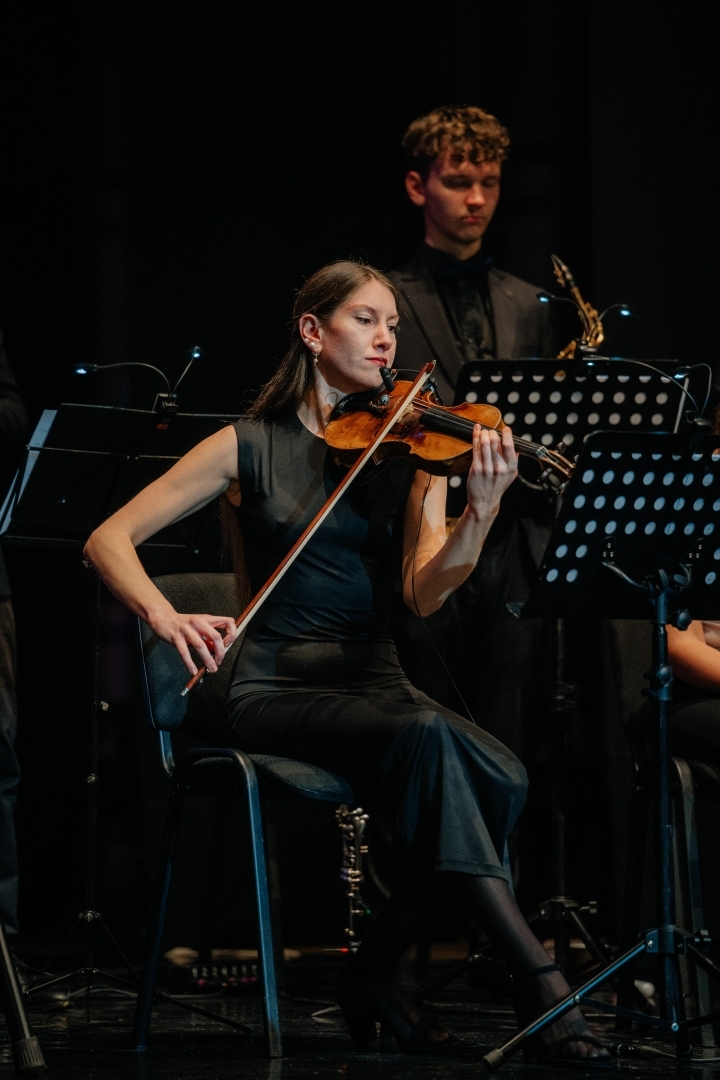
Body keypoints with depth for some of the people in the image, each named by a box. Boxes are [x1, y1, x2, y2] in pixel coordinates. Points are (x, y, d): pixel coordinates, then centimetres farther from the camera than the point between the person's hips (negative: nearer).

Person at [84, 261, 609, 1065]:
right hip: (279, 690, -4)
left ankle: (375, 971, -9)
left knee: (499, 775, -27)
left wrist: (479, 514, -25)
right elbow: (109, 540, -1)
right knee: (428, 736, -34)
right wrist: (164, 616, -22)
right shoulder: (251, 448, 2)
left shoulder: (409, 451, 9)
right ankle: (538, 981, -34)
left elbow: (424, 592, -6)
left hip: (374, 682, 4)